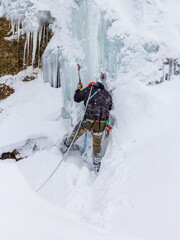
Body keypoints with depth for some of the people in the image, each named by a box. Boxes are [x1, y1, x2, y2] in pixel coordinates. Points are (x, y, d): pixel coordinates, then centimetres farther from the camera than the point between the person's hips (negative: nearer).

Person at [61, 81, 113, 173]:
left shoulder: (89, 89, 5)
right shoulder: (107, 94, 16)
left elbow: (77, 98, 15)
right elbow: (109, 107, 31)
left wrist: (78, 89, 33)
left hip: (89, 121, -3)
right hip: (102, 123, 3)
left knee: (77, 131, 27)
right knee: (97, 143, 20)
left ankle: (66, 146, 48)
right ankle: (96, 166, 30)